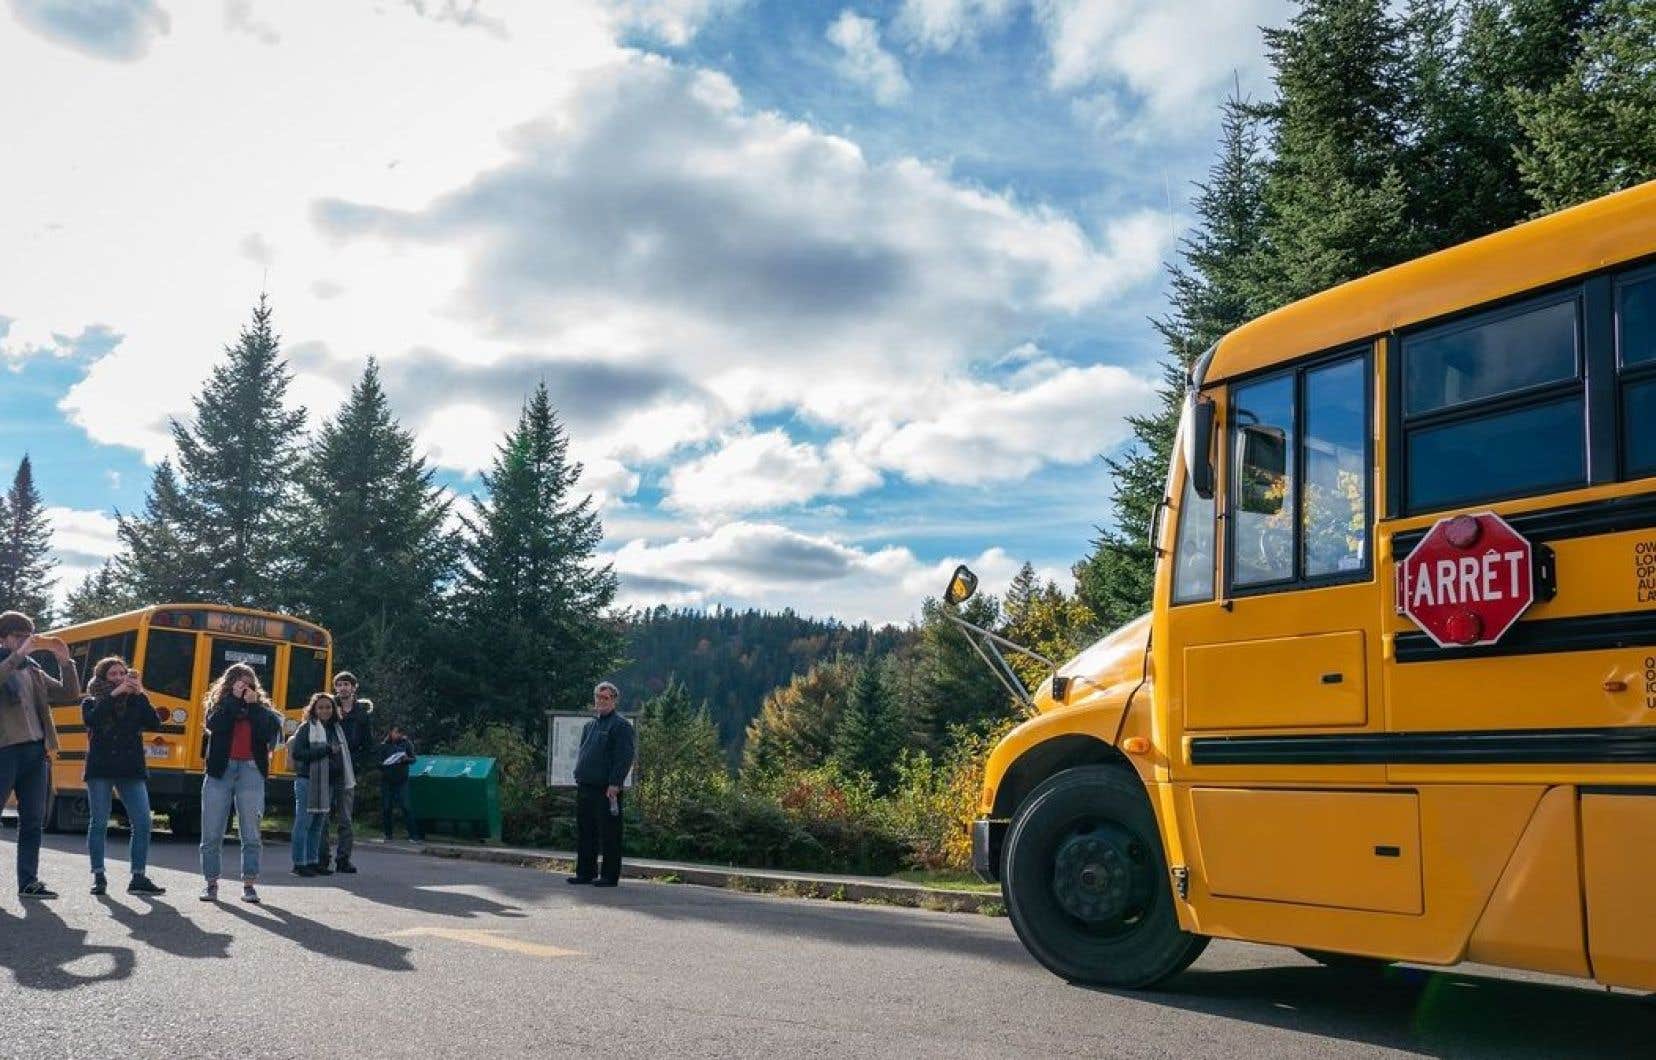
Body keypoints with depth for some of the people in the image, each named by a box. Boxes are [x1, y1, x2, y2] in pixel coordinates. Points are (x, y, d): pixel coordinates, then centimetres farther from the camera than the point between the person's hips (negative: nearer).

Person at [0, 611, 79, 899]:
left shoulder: (33, 671, 19)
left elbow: (70, 695, 16)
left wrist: (65, 661, 5)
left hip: (36, 752, 6)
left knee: (33, 821, 8)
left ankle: (28, 881, 13)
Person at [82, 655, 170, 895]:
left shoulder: (135, 702, 12)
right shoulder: (92, 702, 9)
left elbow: (155, 725, -3)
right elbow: (91, 720, -14)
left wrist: (140, 695, -9)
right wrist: (114, 694, -15)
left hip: (132, 770, 2)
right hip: (101, 769, -1)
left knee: (142, 822, -5)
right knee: (99, 823, 1)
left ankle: (138, 878, 0)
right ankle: (98, 876, 11)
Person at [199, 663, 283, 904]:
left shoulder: (261, 707, 12)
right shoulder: (219, 703, 12)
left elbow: (270, 732, -6)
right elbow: (213, 724, -10)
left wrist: (253, 705, -8)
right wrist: (234, 699, -8)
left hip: (251, 771, 0)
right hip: (220, 770, 0)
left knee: (251, 833, -1)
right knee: (212, 832, 3)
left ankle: (249, 884, 6)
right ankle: (211, 882, 15)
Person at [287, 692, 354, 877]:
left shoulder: (336, 728, 16)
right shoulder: (306, 728, -4)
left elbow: (342, 755, 21)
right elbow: (297, 753, -15)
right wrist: (326, 750, -18)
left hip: (328, 784, 7)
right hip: (307, 781, -7)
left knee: (318, 825, 11)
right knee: (303, 823, -3)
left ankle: (313, 862, 16)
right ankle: (299, 864, 0)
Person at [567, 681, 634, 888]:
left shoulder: (621, 725, -5)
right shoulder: (589, 726, 20)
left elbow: (625, 757, -13)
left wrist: (614, 784, -19)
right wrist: (579, 777, 15)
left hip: (606, 789, -8)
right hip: (584, 788, 8)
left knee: (609, 834, -3)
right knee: (584, 832, 12)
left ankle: (610, 875, 2)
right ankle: (585, 872, 21)